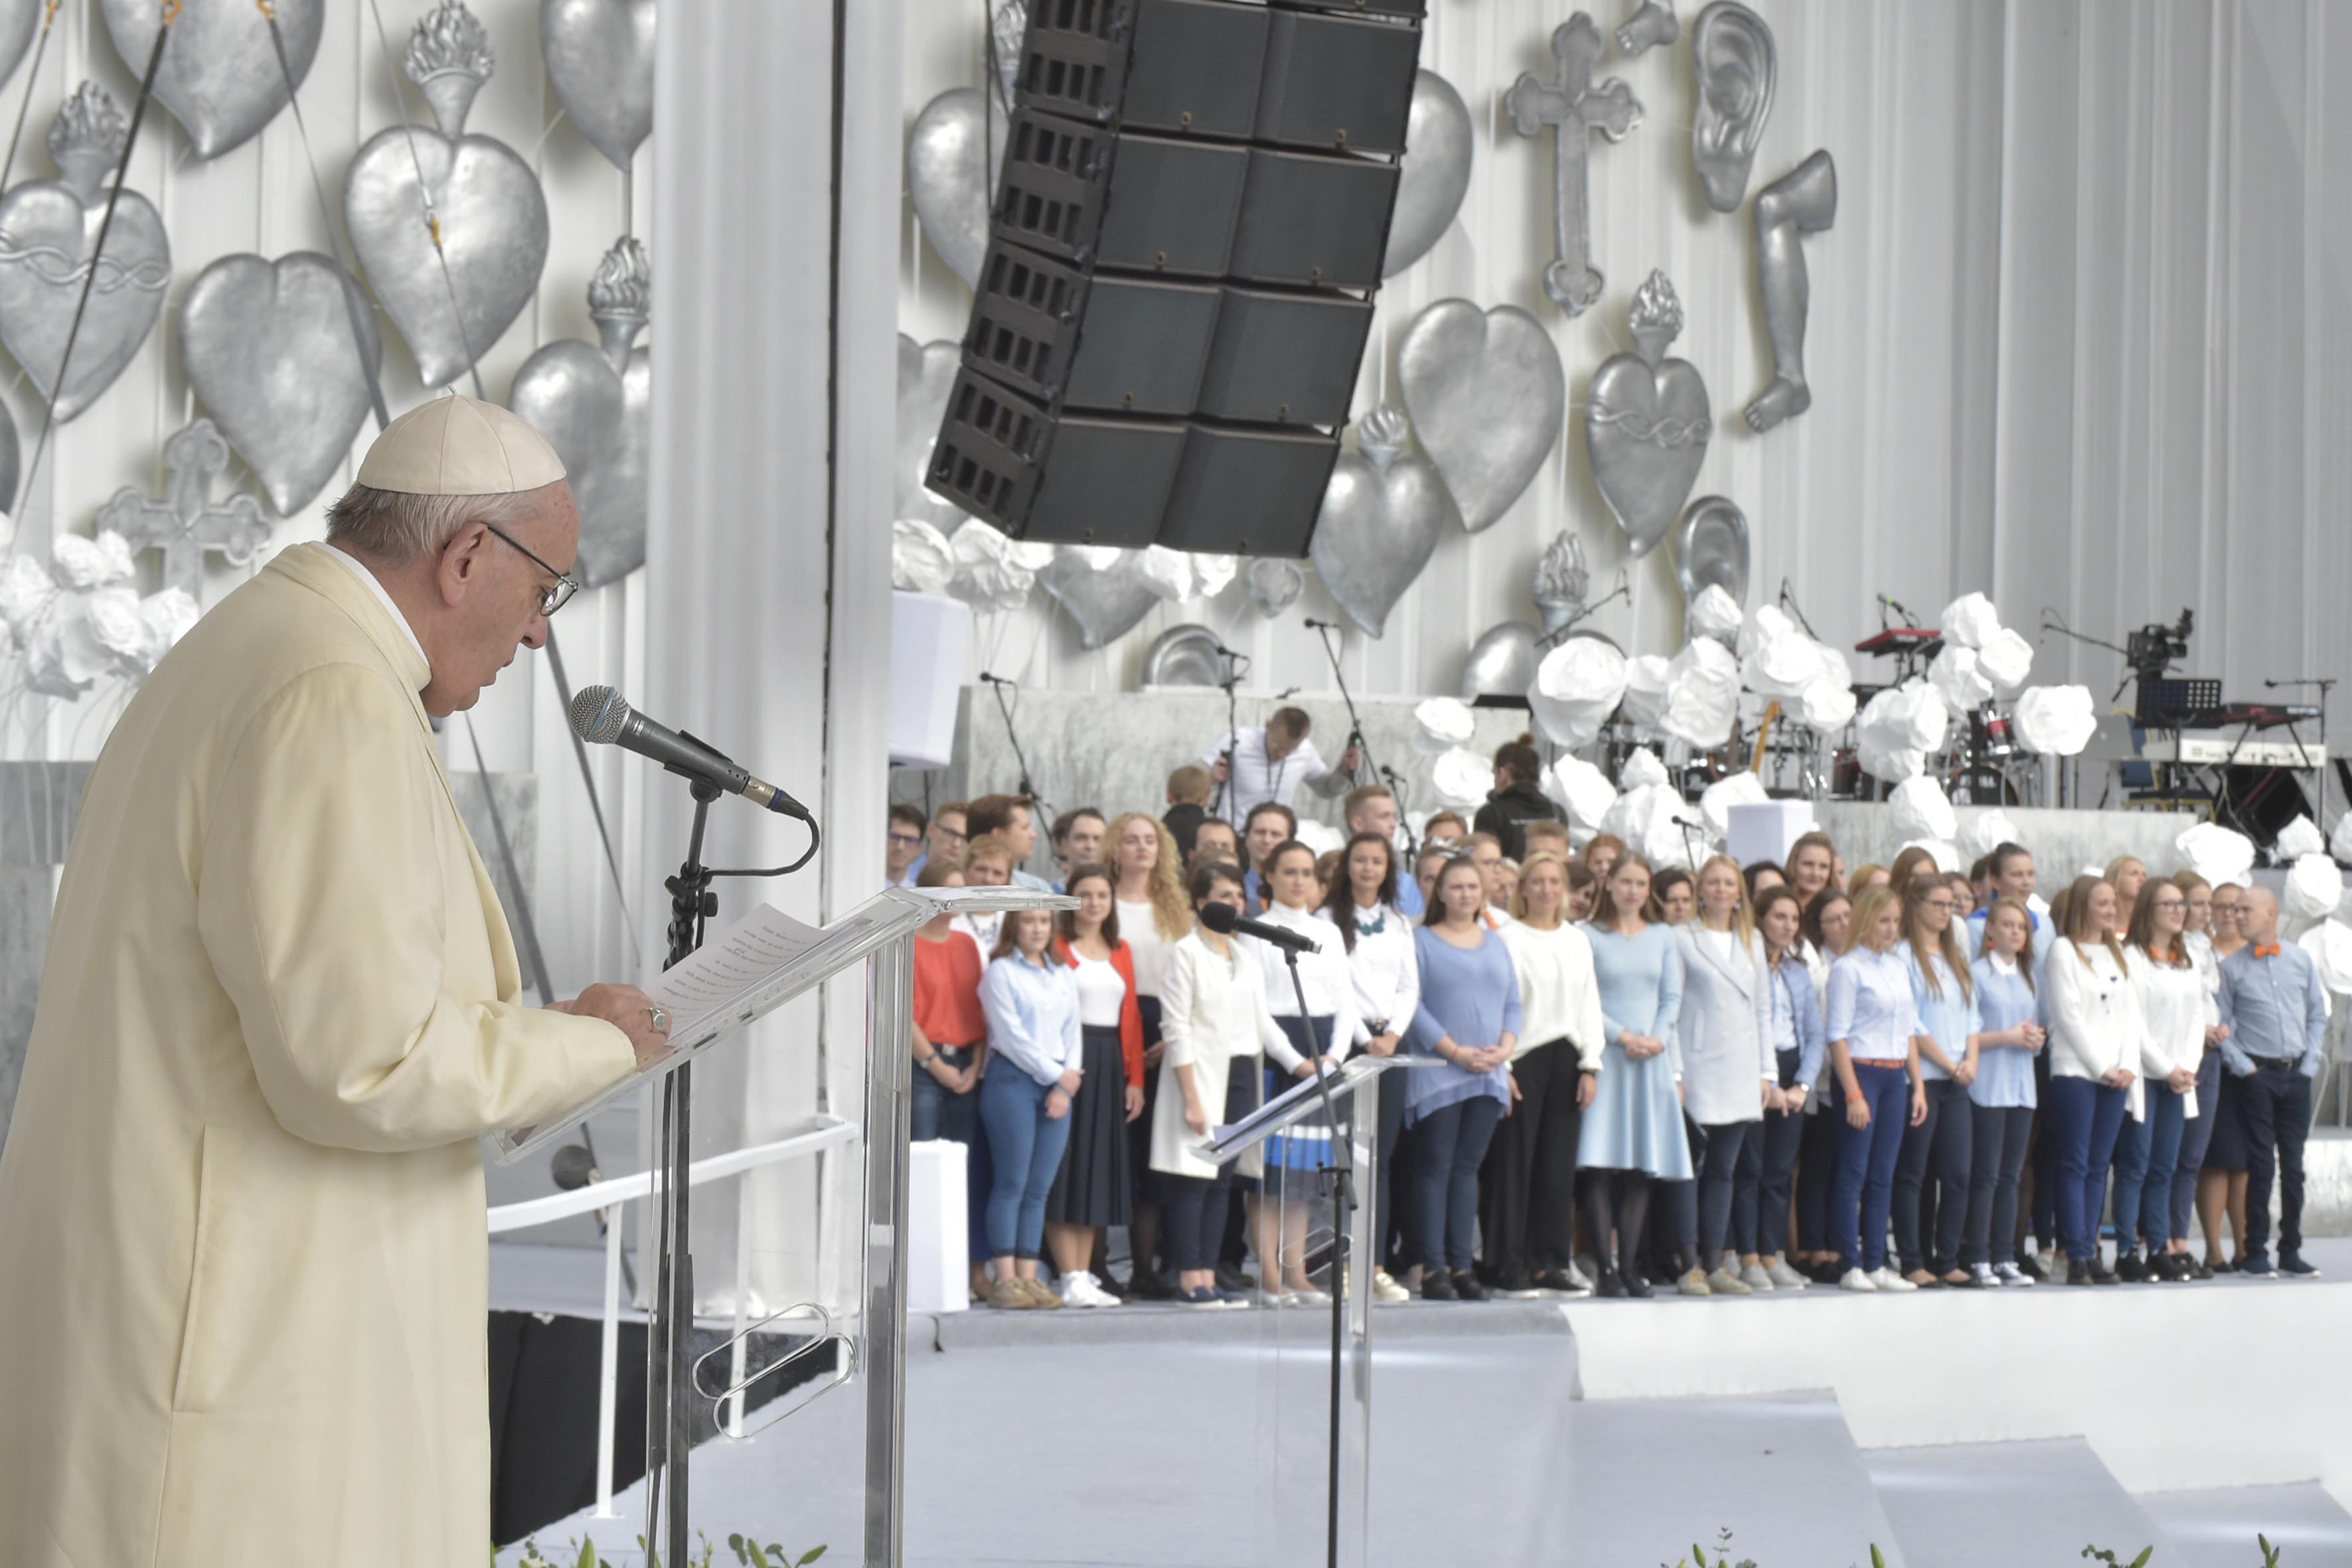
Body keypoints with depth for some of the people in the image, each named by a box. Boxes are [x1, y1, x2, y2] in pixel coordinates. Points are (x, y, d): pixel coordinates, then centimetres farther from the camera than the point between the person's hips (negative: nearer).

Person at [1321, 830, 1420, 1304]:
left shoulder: (1399, 923, 16)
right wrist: (1364, 1038, -12)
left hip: (1391, 1042, 4)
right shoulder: (1330, 919, 1)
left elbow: (1410, 986, 12)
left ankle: (1378, 1265, 3)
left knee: (1383, 1157, 2)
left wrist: (1393, 1034, -4)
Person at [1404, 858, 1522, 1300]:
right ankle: (1433, 1268, -4)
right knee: (1435, 1167, -5)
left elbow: (1513, 1004, 15)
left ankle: (1462, 1265, 8)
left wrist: (1505, 1048, -4)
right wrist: (1456, 1051, -15)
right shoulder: (1422, 941, 0)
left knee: (1468, 1168, 6)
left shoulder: (1496, 943, 16)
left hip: (1489, 1075, 5)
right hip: (1437, 1073, -5)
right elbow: (1413, 1005, -9)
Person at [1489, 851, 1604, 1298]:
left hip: (1565, 1058, 5)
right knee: (1515, 1161, -4)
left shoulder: (1578, 941, 14)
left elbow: (1589, 1005, 14)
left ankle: (1551, 1263, 12)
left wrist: (1590, 1066, 6)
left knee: (1558, 1162, 6)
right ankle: (1510, 1267, -1)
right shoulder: (1509, 939, -2)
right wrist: (1500, 1067, -13)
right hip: (1522, 1057, -5)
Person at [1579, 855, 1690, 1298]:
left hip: (1653, 1058, 4)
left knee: (1643, 1164, 1)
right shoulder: (1590, 937, 3)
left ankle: (1629, 1265, 5)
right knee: (1601, 1165, -9)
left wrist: (1657, 1038, -7)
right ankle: (1605, 1266, -8)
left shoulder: (1663, 936, 14)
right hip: (1605, 1056, -3)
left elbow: (1673, 996, 9)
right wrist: (1623, 1036, -13)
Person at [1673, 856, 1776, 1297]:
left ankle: (1713, 1264, 4)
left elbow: (1763, 1009, 18)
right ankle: (1692, 1264, -2)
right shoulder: (1682, 939, 1)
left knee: (1725, 1168, 1)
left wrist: (1768, 1072, 11)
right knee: (1695, 1168, -6)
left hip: (1741, 1073, 4)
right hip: (1700, 1069, -4)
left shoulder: (1752, 942, 17)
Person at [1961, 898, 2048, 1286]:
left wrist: (2036, 1037, -2)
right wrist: (2007, 1037, -16)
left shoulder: (2029, 977, 16)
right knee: (1985, 1175, -6)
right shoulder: (1977, 973, -5)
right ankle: (1978, 1259, -3)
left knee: (2010, 1175, 6)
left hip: (2022, 1086, 6)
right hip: (1988, 1087, -6)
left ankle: (2005, 1258, 9)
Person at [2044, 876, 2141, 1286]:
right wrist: (2101, 1068, -10)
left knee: (2098, 1166, 5)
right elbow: (2068, 1015, -8)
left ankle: (2090, 1250, 6)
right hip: (2075, 1072, -6)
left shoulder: (2118, 955, 18)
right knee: (2075, 1164, -6)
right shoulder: (2064, 951, -2)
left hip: (2117, 1075, 6)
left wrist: (2128, 1066, -1)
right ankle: (2076, 1256, -8)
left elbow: (2131, 1014, 13)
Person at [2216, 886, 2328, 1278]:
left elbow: (2318, 1015, 10)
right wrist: (2243, 1066, -9)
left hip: (2297, 1074, 2)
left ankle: (2291, 1251, 13)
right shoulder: (2231, 967, -1)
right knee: (2261, 1165, -4)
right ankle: (2255, 1253, 2)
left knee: (2293, 1166, 6)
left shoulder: (2301, 960, 6)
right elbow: (2221, 1025, -1)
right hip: (2257, 1076, -2)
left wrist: (2311, 1063, 1)